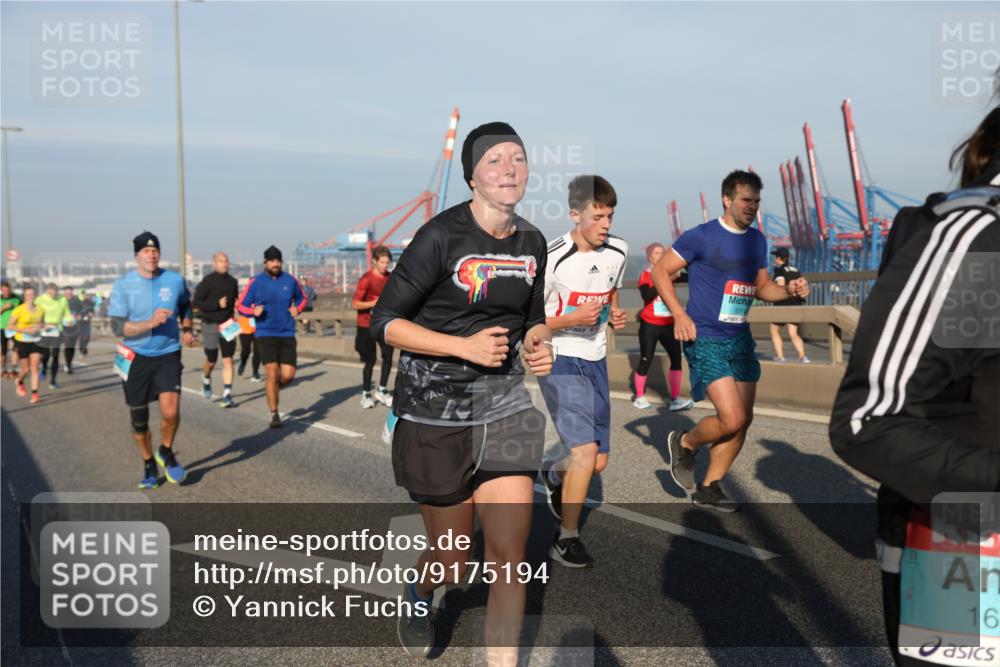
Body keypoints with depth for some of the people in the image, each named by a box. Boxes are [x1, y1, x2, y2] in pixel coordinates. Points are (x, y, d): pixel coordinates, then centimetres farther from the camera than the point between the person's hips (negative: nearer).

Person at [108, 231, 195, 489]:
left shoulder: (175, 280, -1)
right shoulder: (123, 285, -8)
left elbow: (185, 305, 21)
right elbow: (117, 327, -13)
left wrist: (187, 329, 6)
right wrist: (150, 323, -26)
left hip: (168, 354, 0)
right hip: (135, 358, 0)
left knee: (171, 411, -18)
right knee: (138, 419, 9)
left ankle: (166, 453, 12)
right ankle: (148, 464, 32)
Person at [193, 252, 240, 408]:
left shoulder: (232, 281, 7)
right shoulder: (207, 281, -8)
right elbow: (196, 303, -14)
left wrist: (237, 307, -1)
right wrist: (217, 304, -21)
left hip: (228, 326, 3)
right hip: (211, 325, -3)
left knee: (228, 360, -4)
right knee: (211, 360, 9)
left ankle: (227, 395, -2)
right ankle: (206, 379, 42)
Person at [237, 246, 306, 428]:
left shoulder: (290, 280, 4)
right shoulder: (256, 282, -2)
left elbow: (302, 298, 21)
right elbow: (241, 306, 5)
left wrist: (297, 308, 0)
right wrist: (253, 311, -16)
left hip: (287, 334, 2)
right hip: (265, 334, -2)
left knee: (288, 375, -5)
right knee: (272, 373, -11)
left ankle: (273, 389, 32)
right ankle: (274, 415, 4)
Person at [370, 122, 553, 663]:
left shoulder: (531, 242, 4)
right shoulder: (443, 235, -13)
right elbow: (384, 322, -12)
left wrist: (537, 344, -4)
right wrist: (465, 346, -21)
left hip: (505, 404, 4)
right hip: (437, 409, -4)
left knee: (509, 556, -3)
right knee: (454, 562, 11)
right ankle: (419, 596, 49)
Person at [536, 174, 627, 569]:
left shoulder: (618, 251, 2)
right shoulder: (553, 258, -18)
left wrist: (615, 314, 1)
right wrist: (573, 319, -25)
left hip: (595, 361, 6)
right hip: (559, 361, -6)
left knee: (599, 461, 9)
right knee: (585, 450, -16)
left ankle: (553, 476, 44)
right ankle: (567, 540, 3)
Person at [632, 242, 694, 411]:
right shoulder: (645, 276, -4)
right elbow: (647, 297, -21)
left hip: (669, 325, 4)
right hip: (650, 325, -4)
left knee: (676, 358, -6)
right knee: (645, 362, 2)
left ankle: (675, 399, -2)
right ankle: (639, 397, 19)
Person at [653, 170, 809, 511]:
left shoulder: (757, 240, 11)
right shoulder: (702, 236, -10)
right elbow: (661, 270, -7)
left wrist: (788, 290, 0)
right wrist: (679, 314, -17)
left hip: (740, 339, 7)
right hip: (705, 340, -7)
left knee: (743, 420, 7)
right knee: (732, 419, -15)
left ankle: (709, 488, 23)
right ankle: (685, 444, 15)